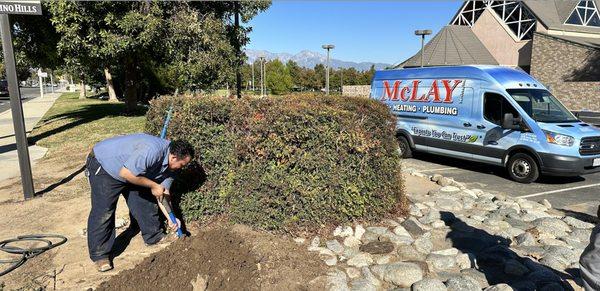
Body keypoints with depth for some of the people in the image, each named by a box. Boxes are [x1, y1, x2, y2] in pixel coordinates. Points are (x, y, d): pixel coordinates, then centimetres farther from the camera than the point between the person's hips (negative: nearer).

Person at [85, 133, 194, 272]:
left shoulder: (169, 164, -6)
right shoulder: (151, 151, -37)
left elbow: (163, 192, 0)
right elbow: (126, 173, -36)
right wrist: (153, 185, -26)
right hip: (102, 166, -8)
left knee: (146, 200, 8)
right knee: (103, 211, -9)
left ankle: (154, 236, 25)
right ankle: (100, 255, 5)